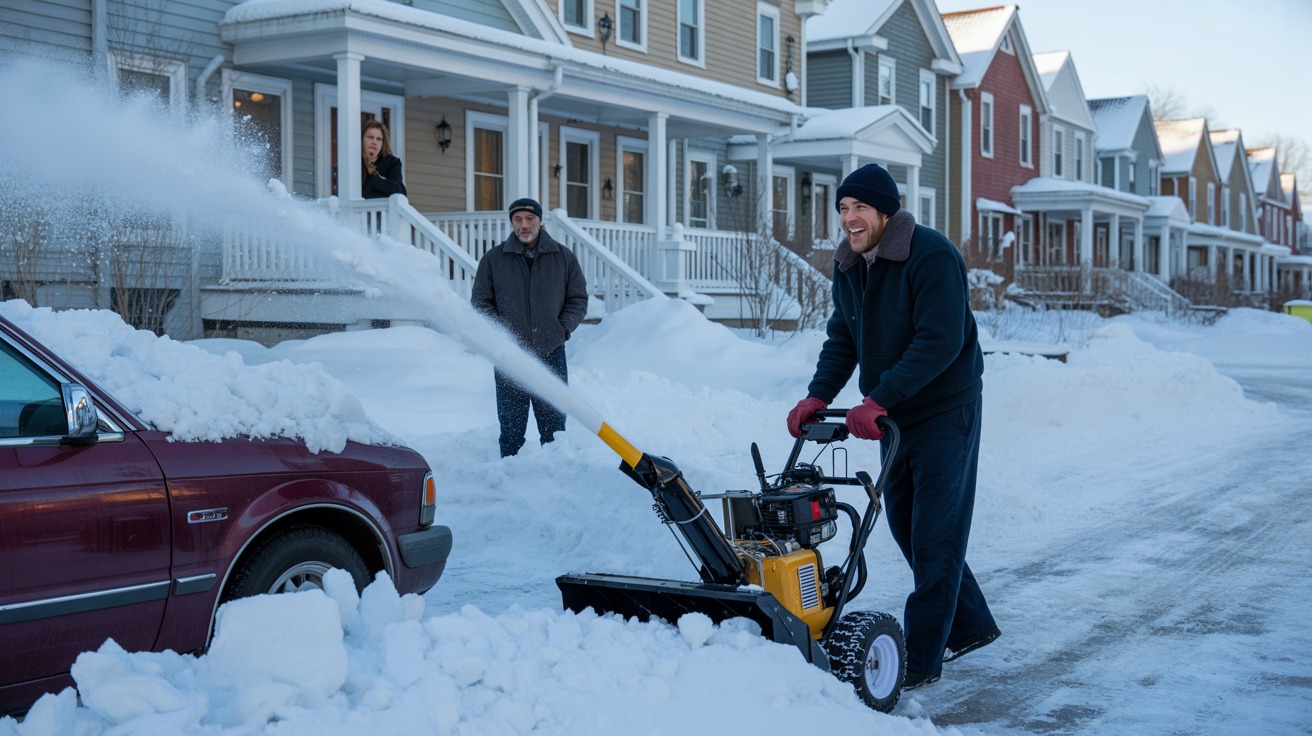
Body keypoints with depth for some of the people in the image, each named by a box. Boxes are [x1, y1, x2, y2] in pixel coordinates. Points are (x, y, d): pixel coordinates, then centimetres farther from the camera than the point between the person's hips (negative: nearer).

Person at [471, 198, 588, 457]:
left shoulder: (564, 257, 6)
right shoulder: (493, 259, 5)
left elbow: (578, 299, 9)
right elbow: (480, 303, 6)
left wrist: (562, 330, -5)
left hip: (551, 352, 1)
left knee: (554, 424, 5)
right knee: (511, 427, 3)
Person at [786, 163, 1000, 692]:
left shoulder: (931, 256, -21)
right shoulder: (848, 266, 5)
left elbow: (940, 341, -27)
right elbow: (842, 339, 8)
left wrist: (877, 400, -30)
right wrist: (818, 395, -9)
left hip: (945, 413, -9)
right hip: (893, 417, 9)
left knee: (934, 537, -5)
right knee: (906, 526, 14)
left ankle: (921, 659, 1)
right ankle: (970, 625, 31)